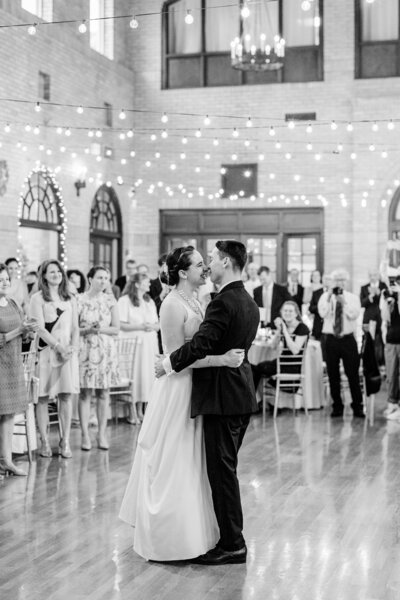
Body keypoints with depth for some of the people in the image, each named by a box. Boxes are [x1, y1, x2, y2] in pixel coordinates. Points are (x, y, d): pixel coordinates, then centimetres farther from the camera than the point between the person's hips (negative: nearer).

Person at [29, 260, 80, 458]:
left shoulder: (70, 299, 15)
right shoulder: (38, 298, 1)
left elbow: (75, 328, 13)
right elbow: (40, 329, -7)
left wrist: (73, 347, -5)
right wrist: (59, 347, -15)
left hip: (68, 352, 4)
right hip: (46, 351, -3)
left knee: (66, 397, 0)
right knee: (43, 398, -1)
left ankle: (65, 442, 3)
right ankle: (44, 442, 5)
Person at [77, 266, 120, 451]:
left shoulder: (110, 300, 7)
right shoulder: (79, 300, -1)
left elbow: (116, 329, 6)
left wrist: (101, 329, -11)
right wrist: (87, 329, -17)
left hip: (106, 350, 2)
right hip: (85, 350, -2)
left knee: (103, 393, 4)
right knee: (85, 393, -2)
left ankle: (102, 434, 9)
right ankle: (85, 435, 2)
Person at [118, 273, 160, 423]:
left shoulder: (150, 302, 17)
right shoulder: (125, 301, -4)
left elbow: (157, 325, 16)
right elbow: (121, 325, -11)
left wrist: (152, 326, -6)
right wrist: (140, 326, -16)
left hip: (149, 344, 6)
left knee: (146, 374, 3)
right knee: (133, 375, -7)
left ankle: (140, 411, 11)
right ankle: (132, 413, -2)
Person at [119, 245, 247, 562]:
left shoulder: (194, 302, 9)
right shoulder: (173, 304, -17)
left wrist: (229, 354, 2)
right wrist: (221, 359, -26)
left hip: (195, 388, 9)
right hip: (178, 390, -9)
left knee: (190, 463, 17)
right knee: (172, 464, 2)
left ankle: (187, 532, 29)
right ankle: (168, 539, 14)